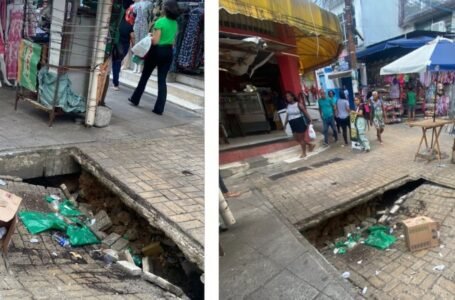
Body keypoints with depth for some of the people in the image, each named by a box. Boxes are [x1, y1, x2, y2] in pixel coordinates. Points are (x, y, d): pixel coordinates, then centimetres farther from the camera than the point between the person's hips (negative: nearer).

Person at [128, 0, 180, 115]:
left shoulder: (160, 22, -15)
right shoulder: (175, 24, 5)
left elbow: (155, 41, -17)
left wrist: (151, 36, 2)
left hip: (157, 51, -5)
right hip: (168, 52, 5)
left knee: (145, 76, 13)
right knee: (162, 80, 4)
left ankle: (135, 99, 28)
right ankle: (159, 108, 1)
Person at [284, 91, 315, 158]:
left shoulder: (298, 104, -11)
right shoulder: (288, 106, 7)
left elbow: (305, 112, -11)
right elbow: (287, 115, 15)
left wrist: (310, 120, -17)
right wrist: (285, 124, 16)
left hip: (300, 122, -7)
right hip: (293, 123, 7)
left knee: (301, 138, 0)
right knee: (296, 138, 11)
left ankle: (304, 153, 14)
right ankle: (310, 145, 31)